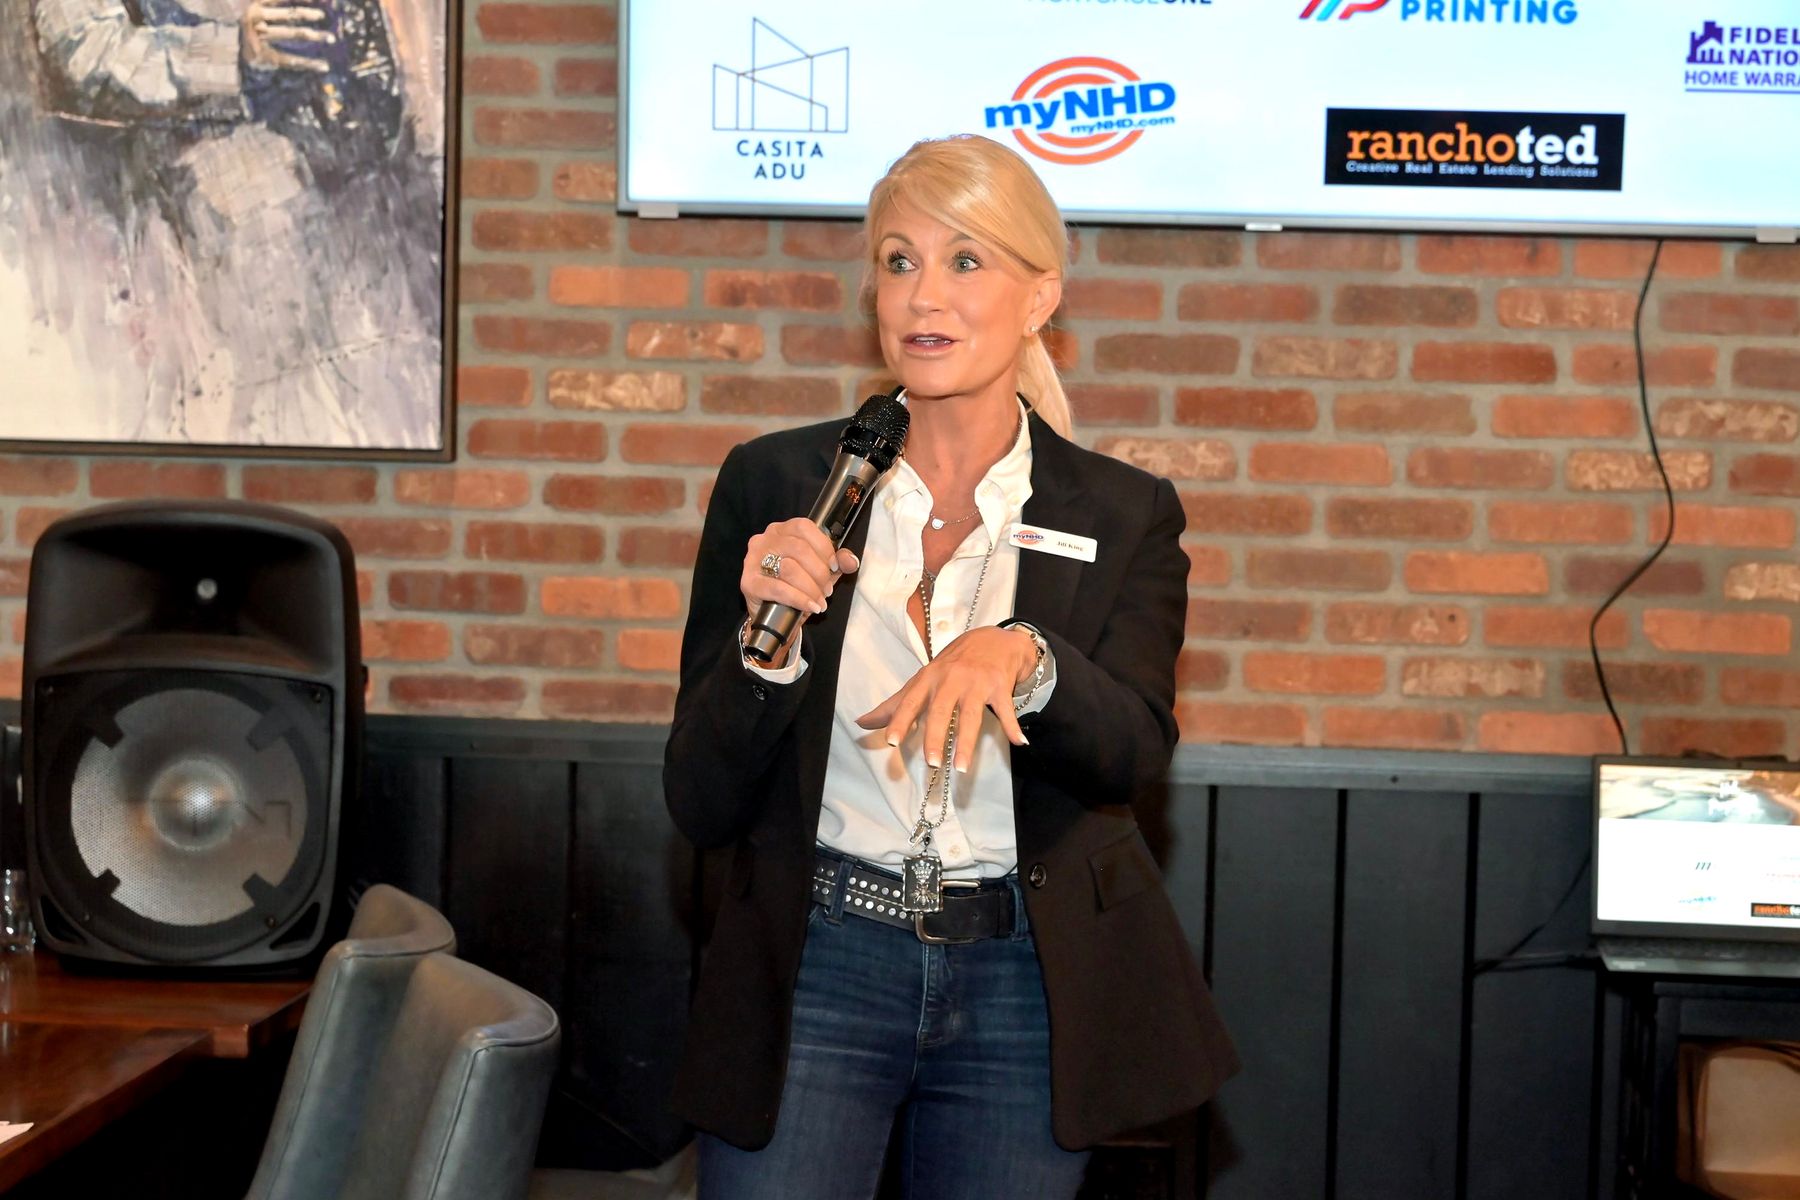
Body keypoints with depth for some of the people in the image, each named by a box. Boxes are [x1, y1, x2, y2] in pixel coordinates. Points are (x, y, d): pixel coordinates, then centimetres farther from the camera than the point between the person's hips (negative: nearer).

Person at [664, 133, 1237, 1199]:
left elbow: (1135, 756, -15)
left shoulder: (1124, 516, 1)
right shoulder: (776, 485, -1)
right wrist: (767, 641, -19)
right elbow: (702, 805, -2)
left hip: (1028, 987, 1)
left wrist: (1020, 657, -34)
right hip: (816, 968, 0)